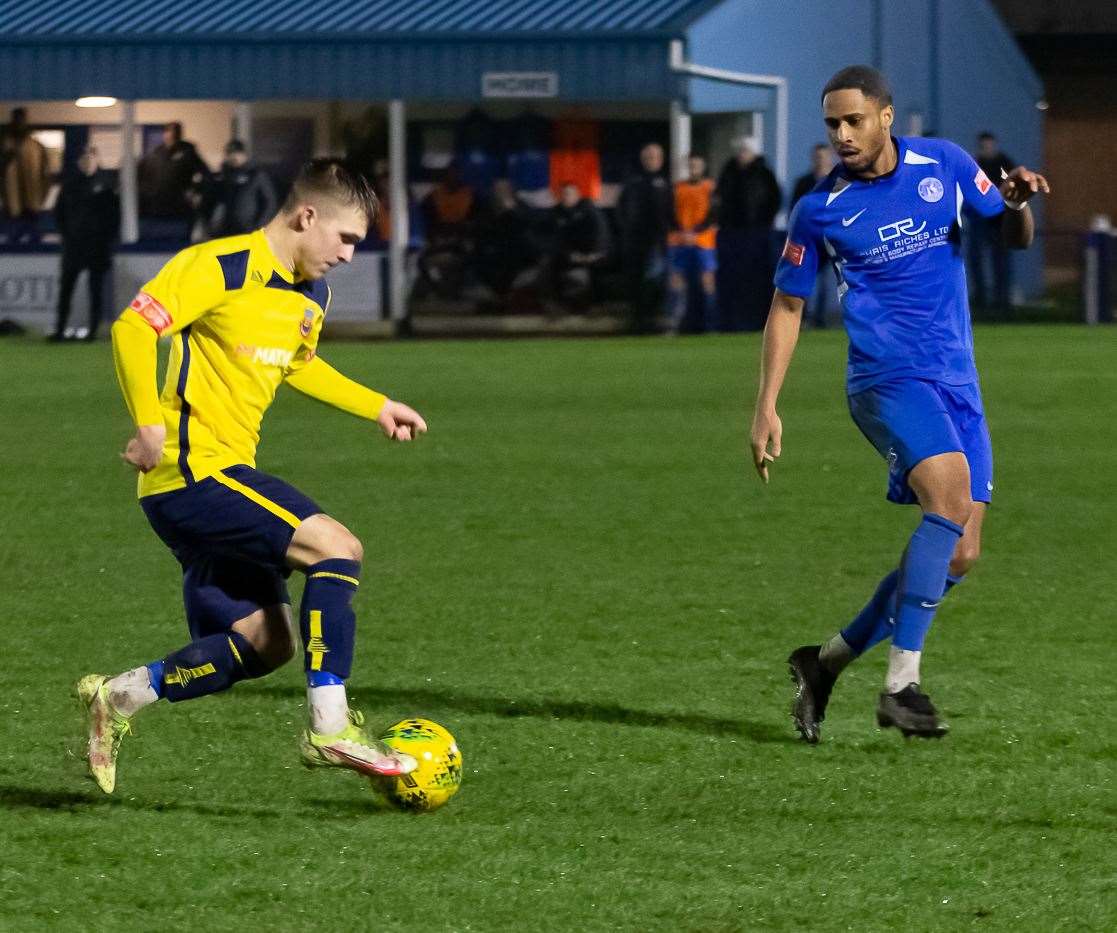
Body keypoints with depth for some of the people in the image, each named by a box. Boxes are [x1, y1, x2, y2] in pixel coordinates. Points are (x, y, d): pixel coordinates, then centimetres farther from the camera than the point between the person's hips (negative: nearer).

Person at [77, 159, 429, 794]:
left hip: (225, 474, 10)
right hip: (190, 470, -10)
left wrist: (375, 406, 25)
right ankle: (330, 729, -18)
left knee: (263, 646, 10)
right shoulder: (221, 267, -14)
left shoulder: (312, 296, 13)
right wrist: (150, 423, -29)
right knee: (336, 547, -19)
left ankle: (118, 697, 18)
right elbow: (134, 327, -20)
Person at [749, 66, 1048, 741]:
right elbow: (788, 306, 7)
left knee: (958, 556, 1)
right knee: (951, 495, -29)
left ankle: (827, 660, 17)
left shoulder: (945, 164, 4)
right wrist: (767, 407, 0)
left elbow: (1015, 240, 15)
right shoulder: (821, 208, -2)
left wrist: (1018, 205, -9)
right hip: (888, 377, -5)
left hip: (957, 382, 5)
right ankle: (902, 685, -28)